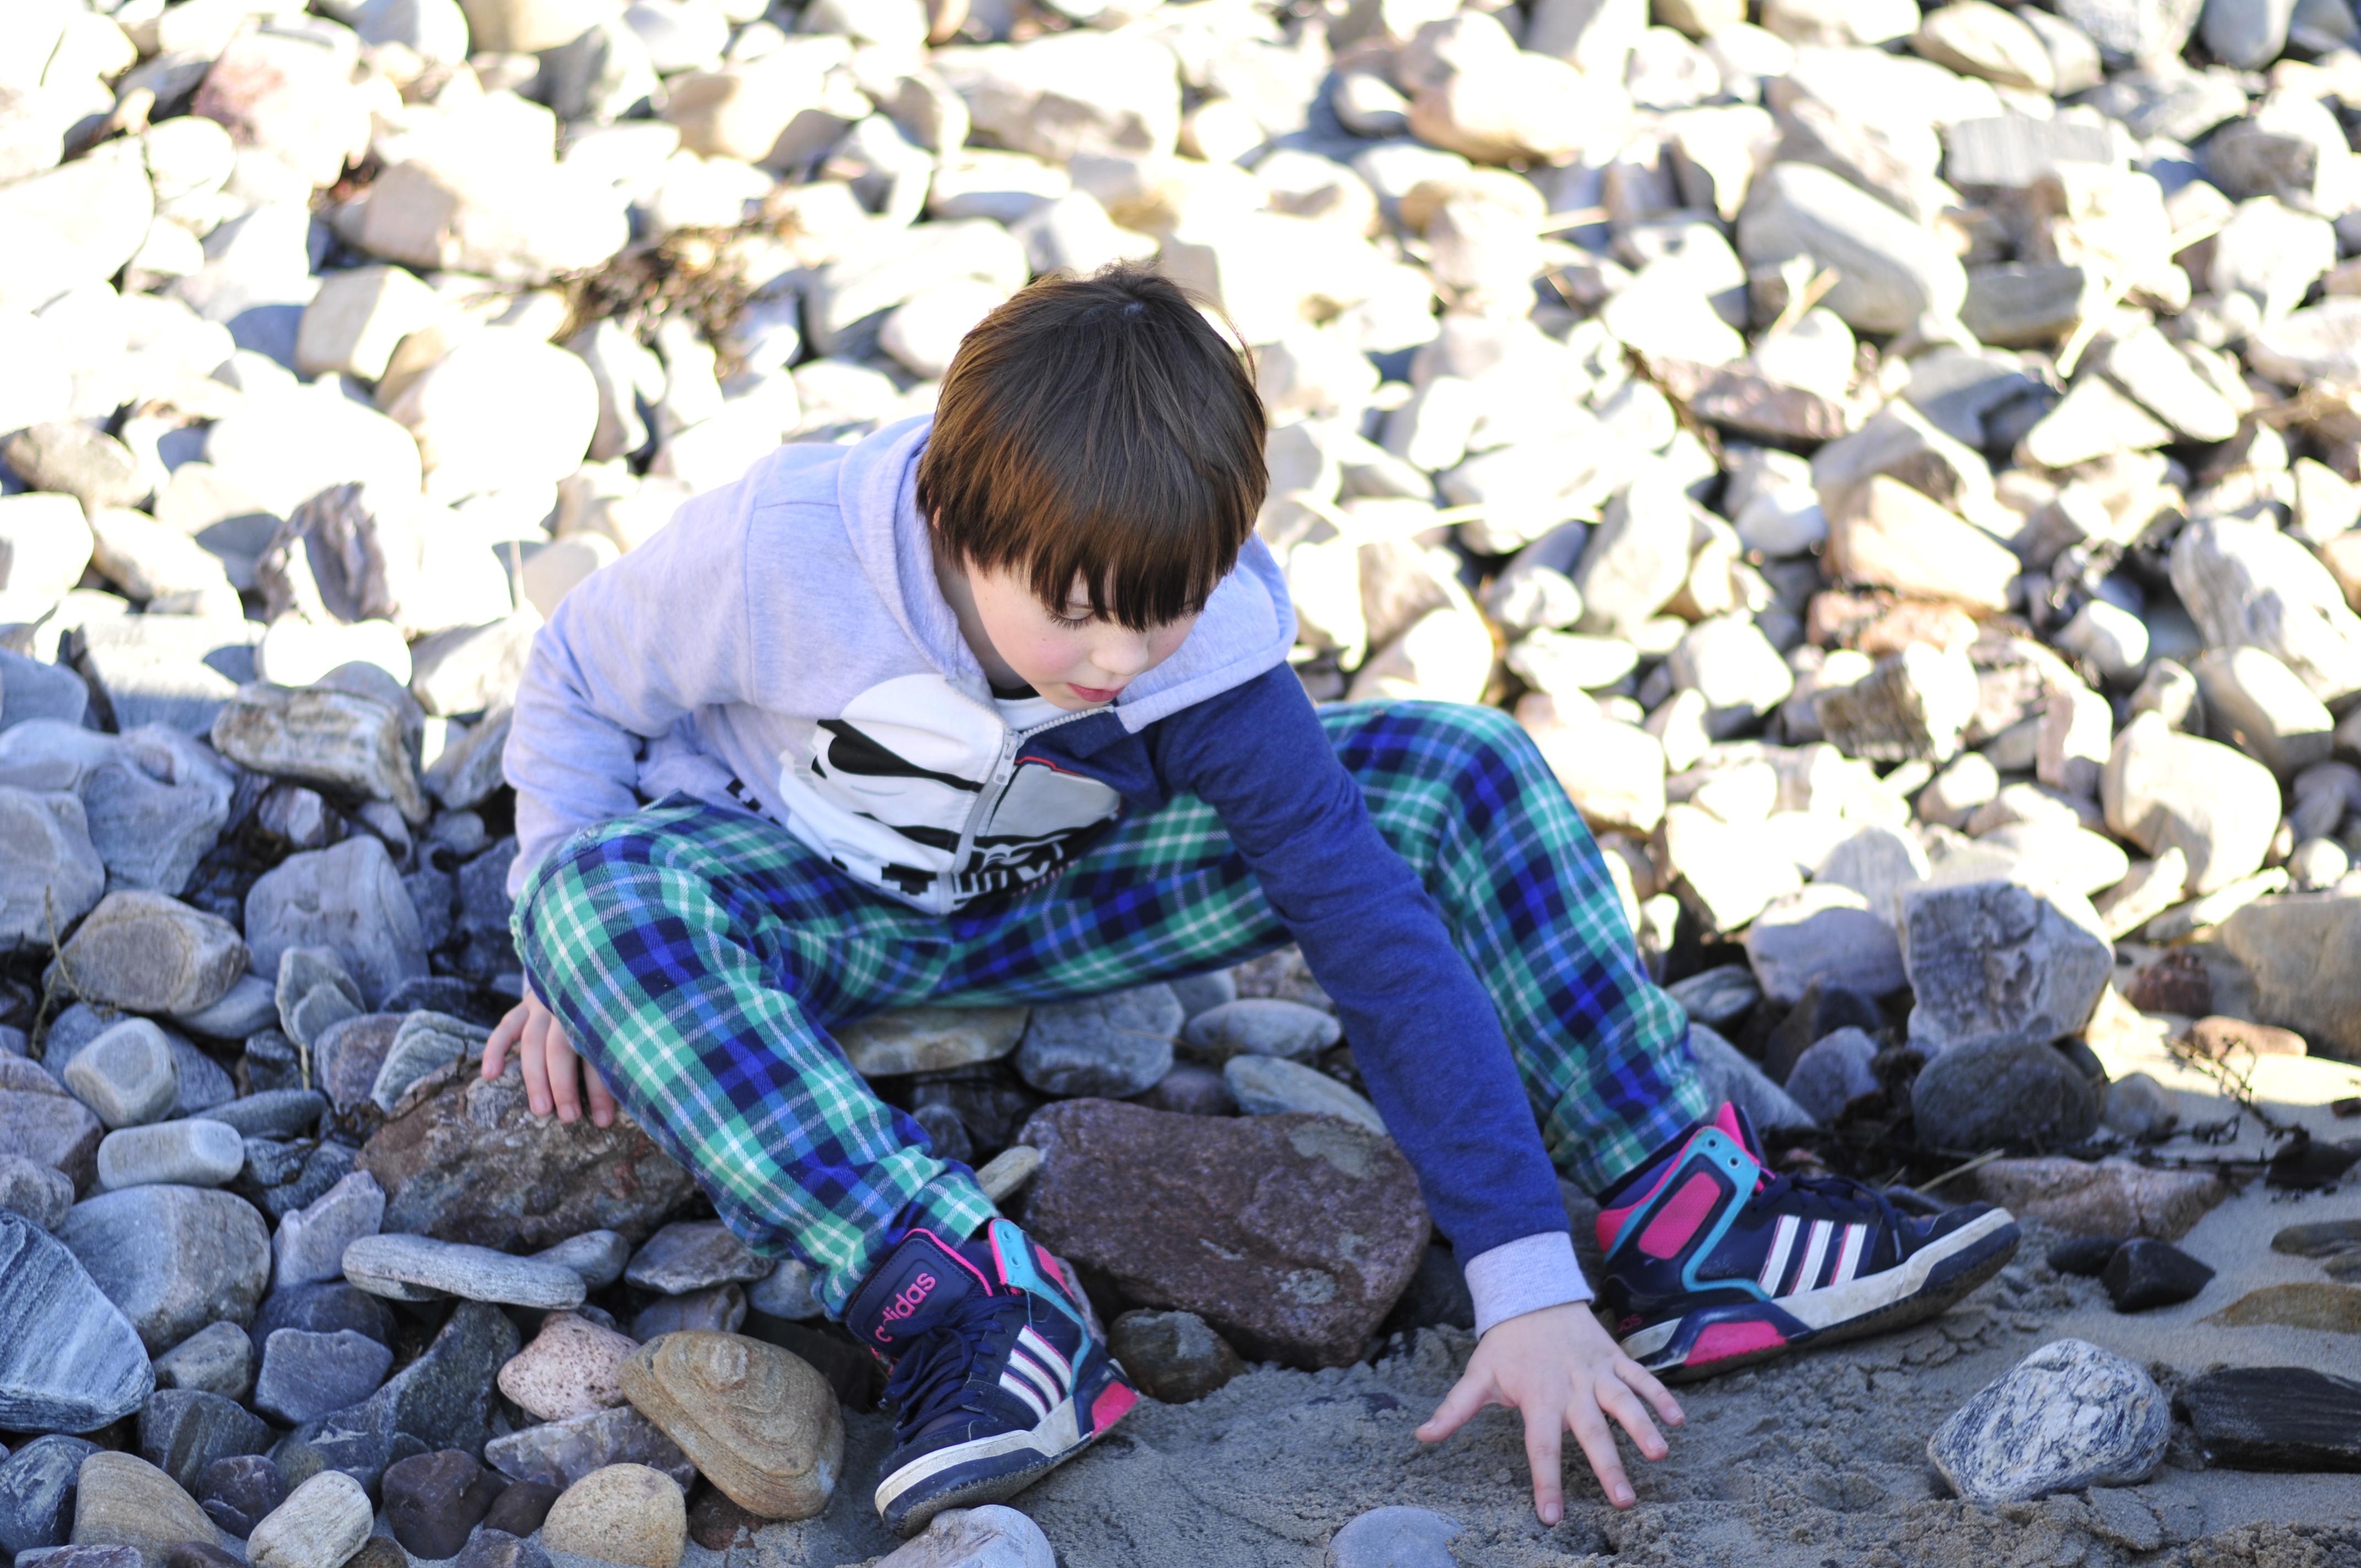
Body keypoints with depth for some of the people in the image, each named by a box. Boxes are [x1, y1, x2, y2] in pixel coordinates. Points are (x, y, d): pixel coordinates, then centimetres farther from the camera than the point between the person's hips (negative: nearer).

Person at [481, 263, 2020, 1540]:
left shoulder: (1209, 641, -25)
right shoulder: (773, 548, -31)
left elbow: (1376, 926, -27)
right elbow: (579, 681, -10)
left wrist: (1530, 1288, -31)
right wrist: (571, 958, -19)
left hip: (1041, 901, 2)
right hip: (801, 907, -1)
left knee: (1462, 773, -16)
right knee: (602, 893, -41)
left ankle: (1690, 1220, -16)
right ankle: (966, 1298, -45)